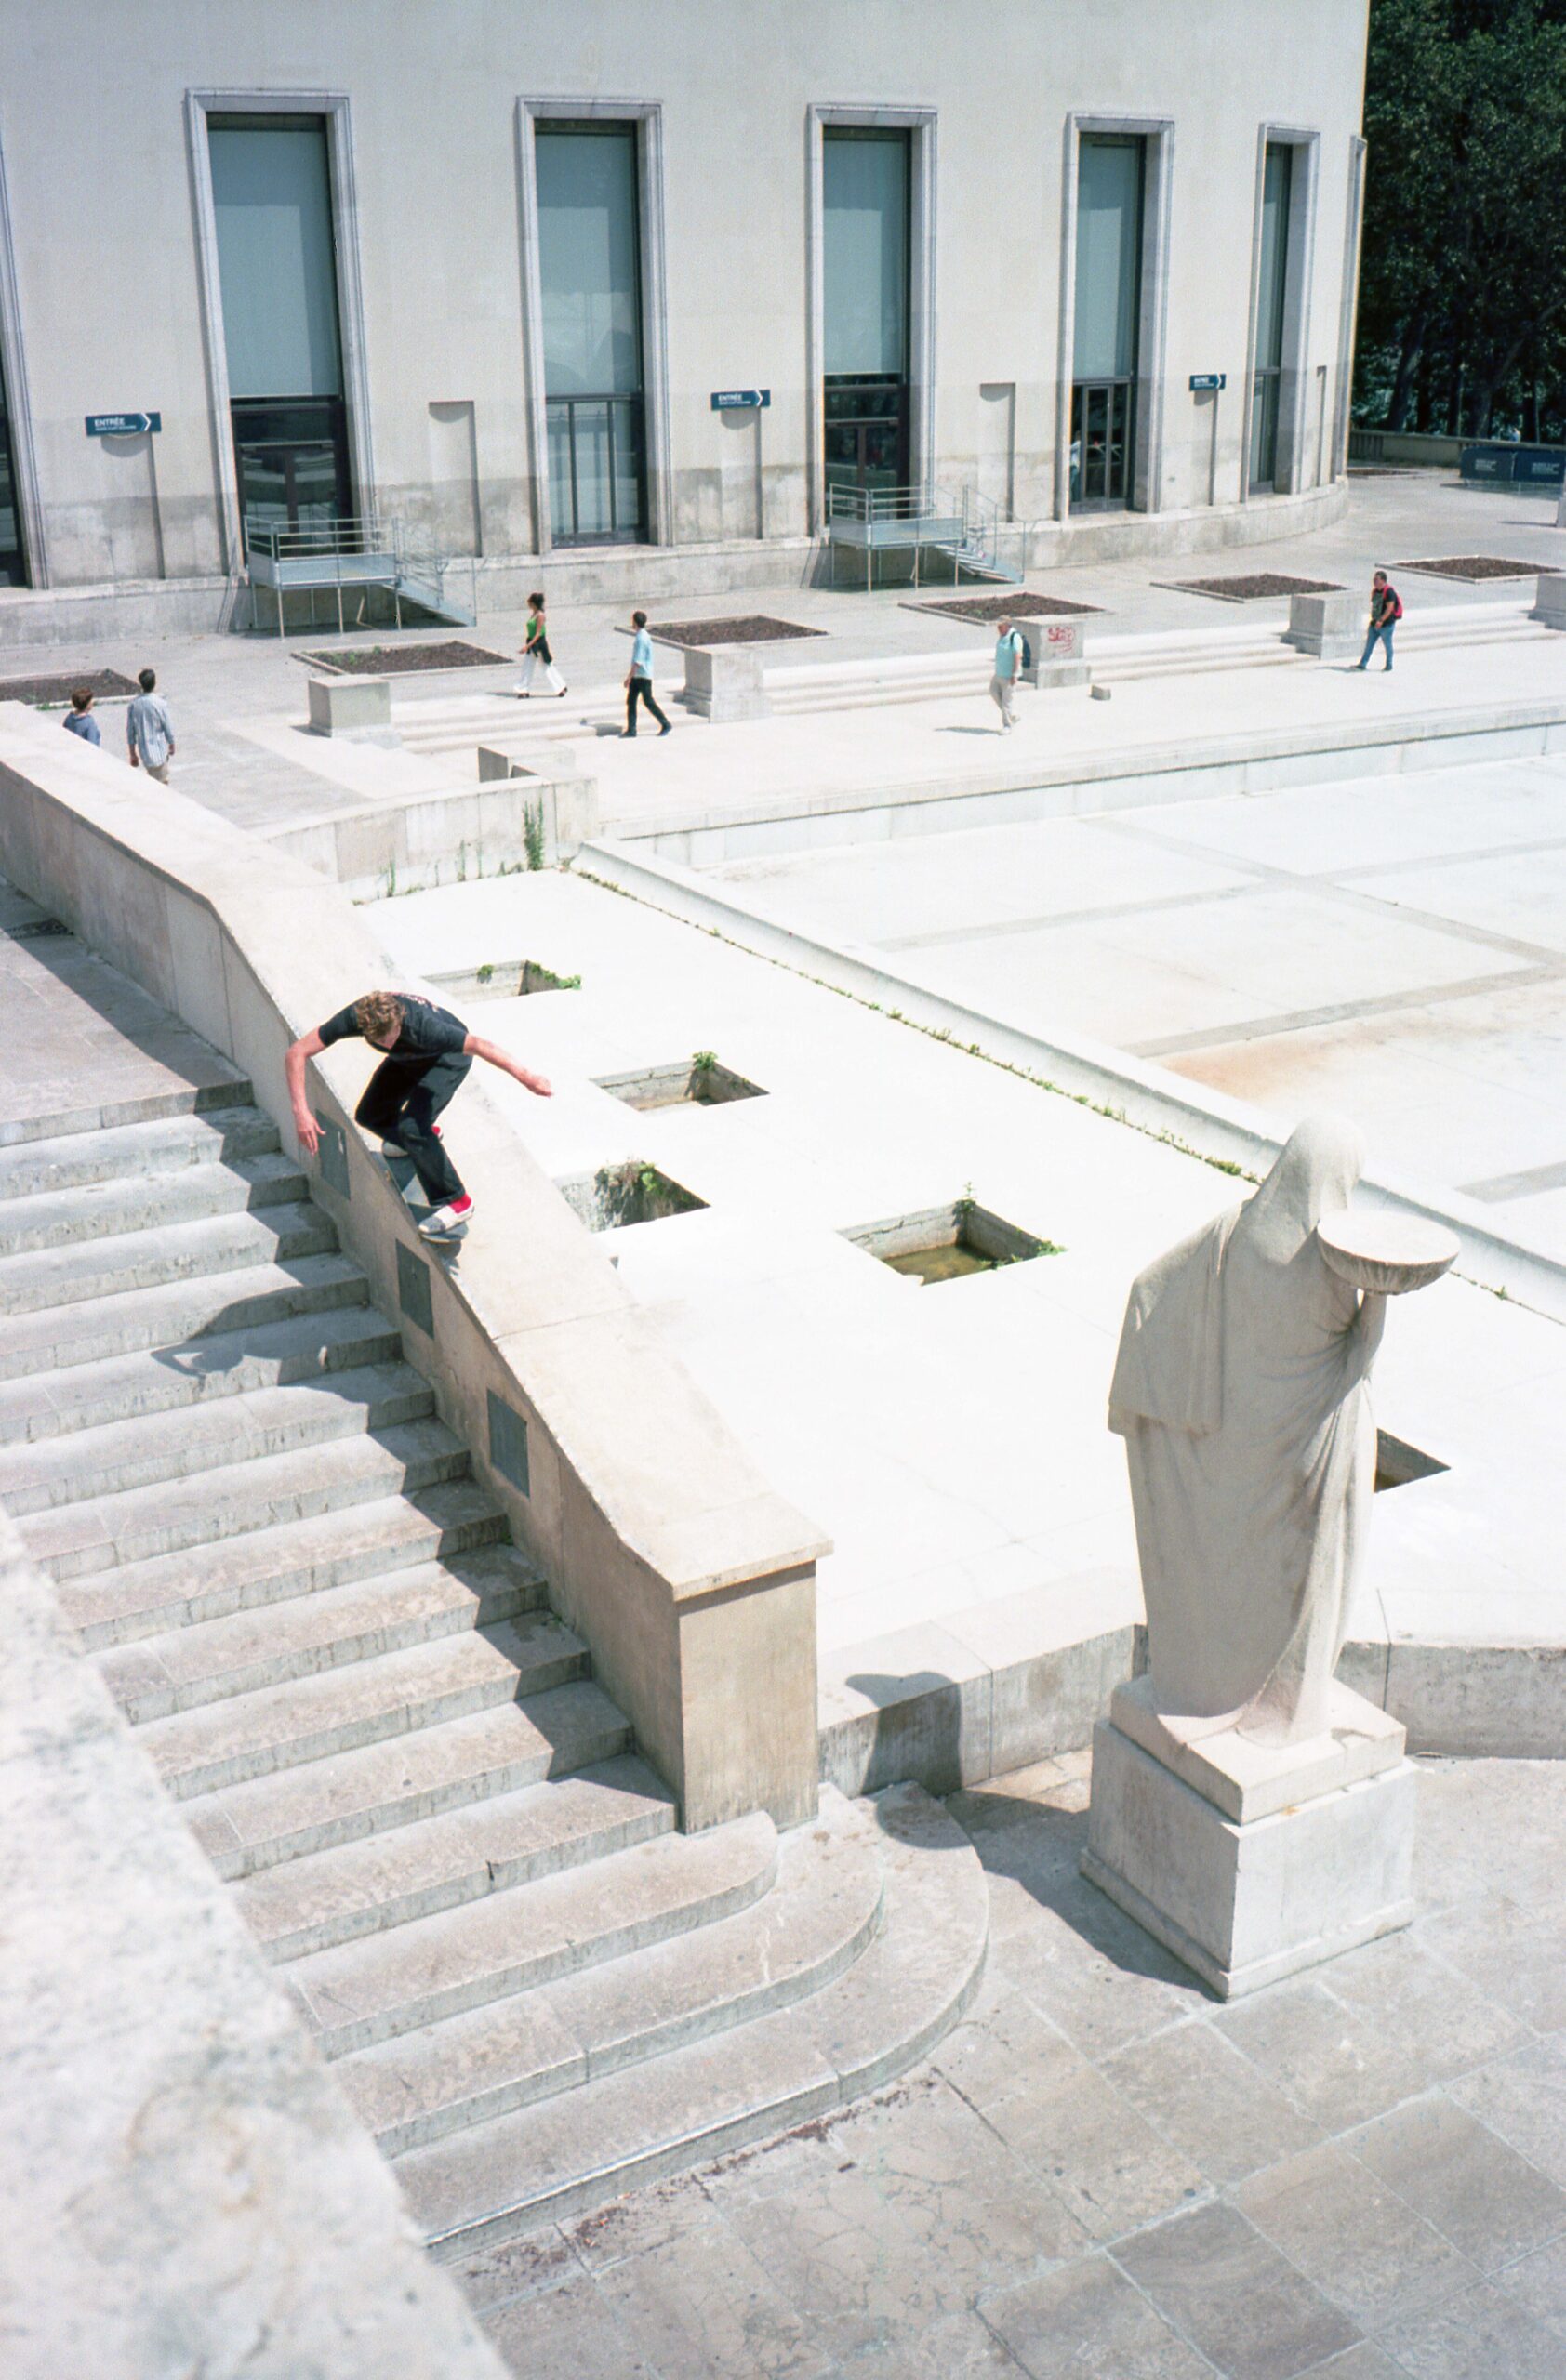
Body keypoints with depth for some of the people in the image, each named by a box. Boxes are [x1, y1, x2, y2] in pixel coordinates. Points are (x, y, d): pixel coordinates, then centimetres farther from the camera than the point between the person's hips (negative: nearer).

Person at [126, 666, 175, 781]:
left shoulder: (133, 704, -5)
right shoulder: (160, 703, -19)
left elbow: (130, 732, 1)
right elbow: (168, 728, -10)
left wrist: (133, 754, 12)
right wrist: (171, 745, 8)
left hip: (144, 752, 5)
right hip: (159, 752, -5)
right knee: (161, 784, 6)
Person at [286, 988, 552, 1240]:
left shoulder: (421, 1026, -44)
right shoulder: (354, 1017, -33)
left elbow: (479, 1045, -50)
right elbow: (296, 1052, -30)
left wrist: (525, 1077, -60)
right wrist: (301, 1111, -40)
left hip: (447, 1057, -6)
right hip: (408, 1058, 6)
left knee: (413, 1126, -23)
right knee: (368, 1116, 9)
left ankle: (455, 1203, -12)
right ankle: (418, 1137, 39)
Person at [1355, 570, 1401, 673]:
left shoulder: (1389, 591, -16)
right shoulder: (1374, 591, 8)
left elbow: (1390, 608, -21)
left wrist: (1381, 620, -29)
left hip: (1386, 623, -7)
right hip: (1374, 623, 8)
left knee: (1387, 644, 6)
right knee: (1369, 644, 3)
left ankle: (1389, 665, 19)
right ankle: (1362, 664, 1)